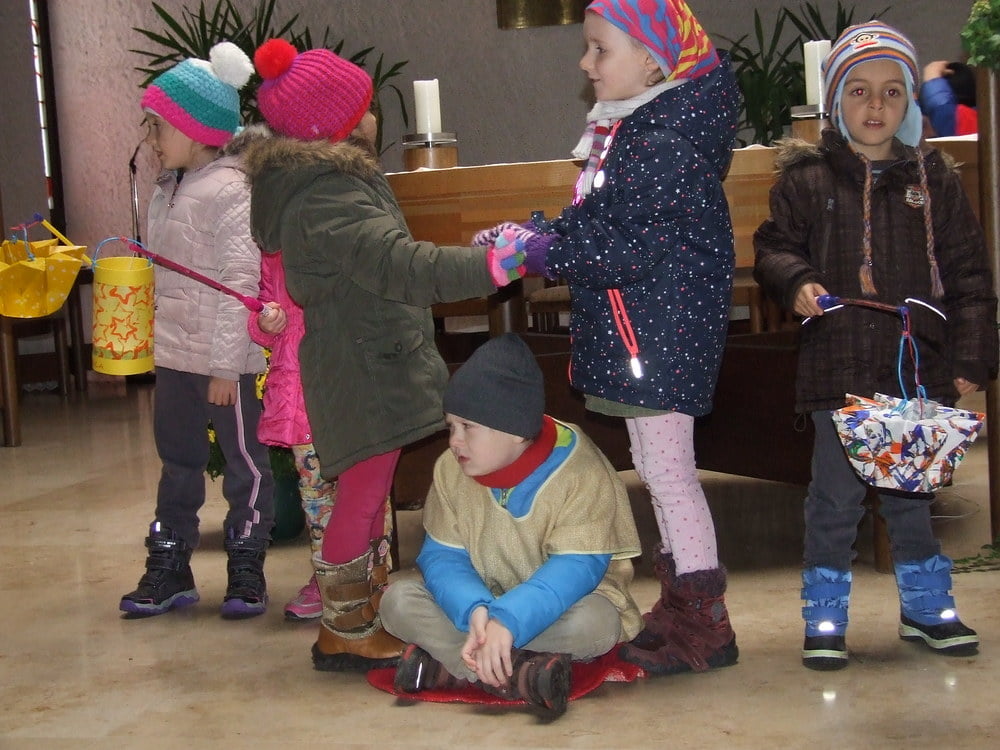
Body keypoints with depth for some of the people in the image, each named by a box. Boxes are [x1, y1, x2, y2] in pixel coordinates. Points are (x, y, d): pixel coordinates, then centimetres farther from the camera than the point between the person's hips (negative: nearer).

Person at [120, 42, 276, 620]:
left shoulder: (231, 191, -16)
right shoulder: (169, 189, 11)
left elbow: (240, 283, -20)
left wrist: (226, 365, -20)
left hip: (228, 358, -9)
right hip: (175, 354, 9)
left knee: (245, 462, 6)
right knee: (178, 460, 15)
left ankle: (247, 570, 19)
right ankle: (169, 570, 26)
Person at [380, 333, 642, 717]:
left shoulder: (579, 471, -21)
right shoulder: (450, 470, -7)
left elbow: (577, 567, -28)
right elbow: (442, 555, -10)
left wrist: (508, 619, -43)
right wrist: (473, 609, -33)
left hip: (553, 605, -4)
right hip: (482, 602, 4)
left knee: (592, 620, -37)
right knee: (398, 599, -19)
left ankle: (447, 663, -28)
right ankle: (518, 674, -33)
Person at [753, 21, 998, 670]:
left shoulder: (933, 179, 5)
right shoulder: (806, 179, 0)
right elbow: (773, 246, 7)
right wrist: (796, 282, -15)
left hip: (917, 368, 2)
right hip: (837, 367, -2)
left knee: (910, 493, 14)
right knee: (836, 496, 5)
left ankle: (927, 606, 30)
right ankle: (825, 615, 17)